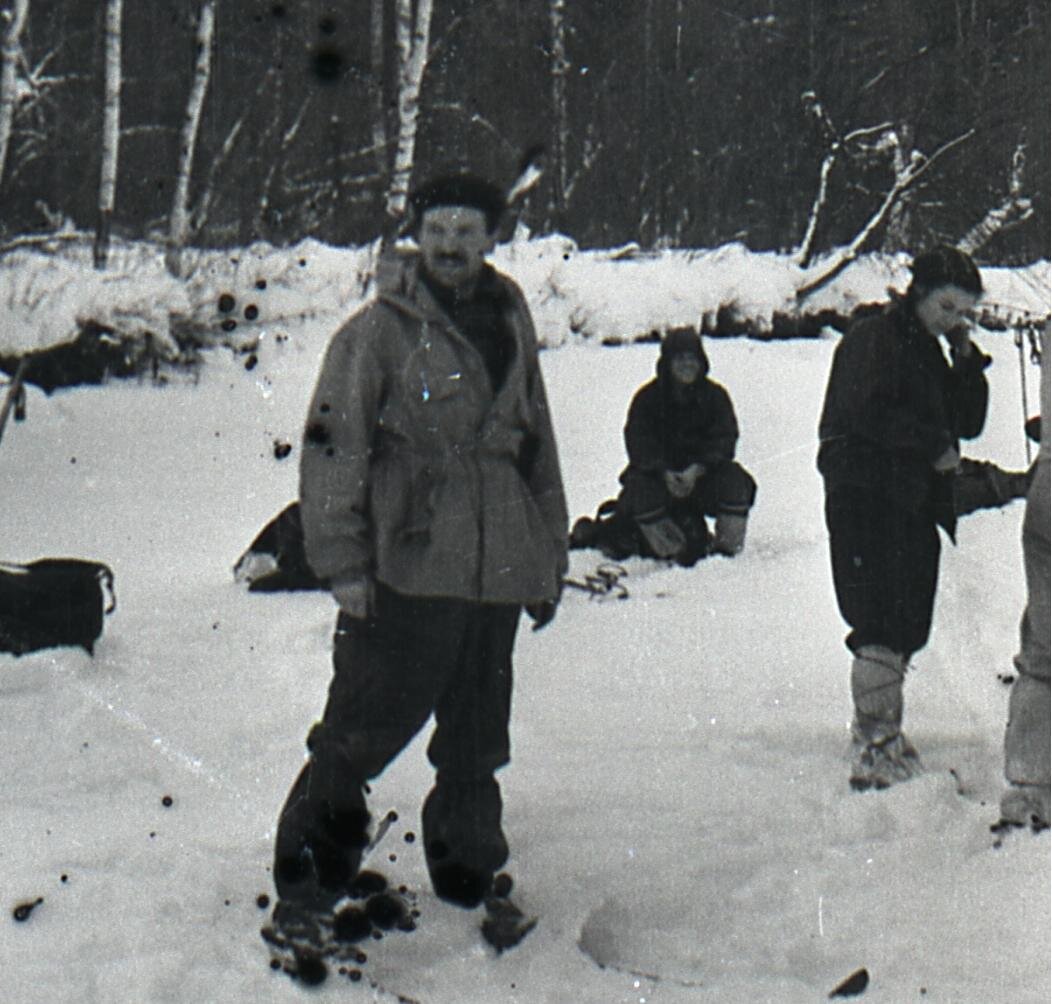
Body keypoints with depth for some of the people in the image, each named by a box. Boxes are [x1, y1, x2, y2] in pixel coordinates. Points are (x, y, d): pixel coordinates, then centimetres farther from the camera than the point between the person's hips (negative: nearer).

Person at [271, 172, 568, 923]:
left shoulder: (511, 327, 15)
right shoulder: (379, 332, -3)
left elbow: (539, 447, 23)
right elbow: (333, 446, -5)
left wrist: (550, 558, 22)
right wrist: (341, 560, -11)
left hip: (496, 575, 5)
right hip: (405, 572, -5)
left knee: (476, 746, 13)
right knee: (365, 727, -4)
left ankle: (467, 874, 26)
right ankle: (309, 863, 10)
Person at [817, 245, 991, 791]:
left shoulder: (929, 352, 22)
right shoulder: (872, 340, -5)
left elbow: (967, 423, 19)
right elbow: (868, 413, -18)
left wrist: (968, 360, 7)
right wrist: (935, 444, -11)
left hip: (913, 504, 9)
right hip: (865, 496, -9)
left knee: (906, 625, 8)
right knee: (882, 623, -15)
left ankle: (883, 737, 17)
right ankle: (873, 748, -18)